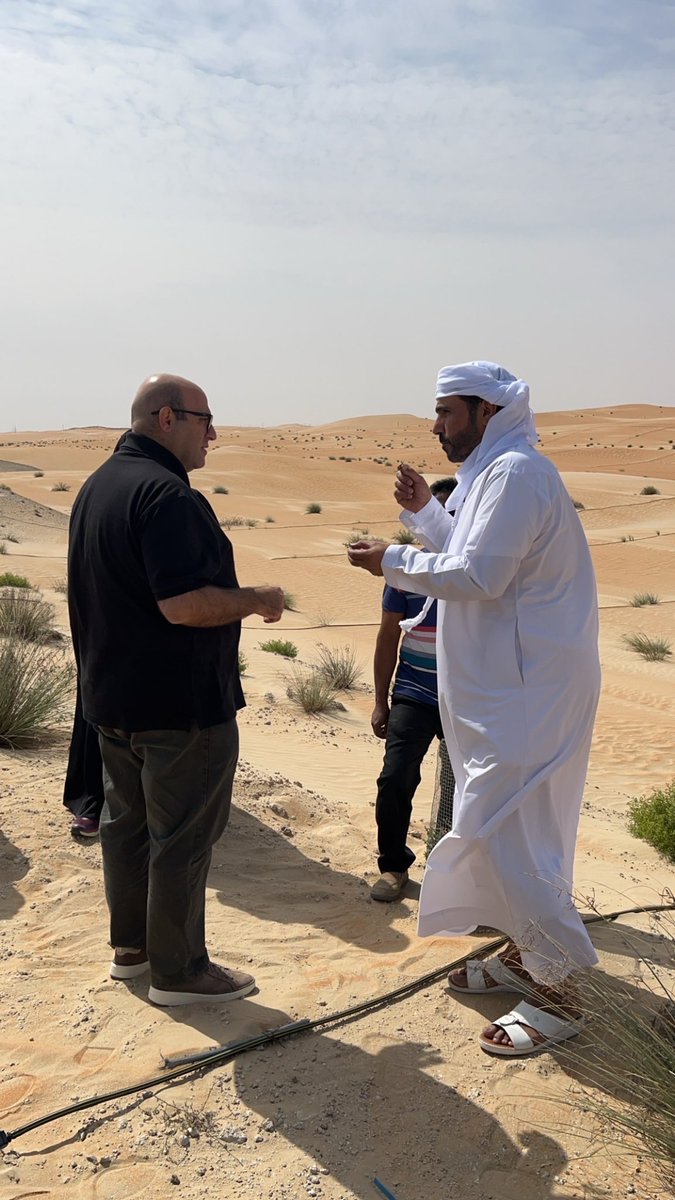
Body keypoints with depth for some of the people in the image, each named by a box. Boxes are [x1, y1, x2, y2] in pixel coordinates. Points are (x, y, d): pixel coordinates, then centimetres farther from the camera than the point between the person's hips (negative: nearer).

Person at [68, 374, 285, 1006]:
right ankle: (178, 971, 16)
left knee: (126, 820, 19)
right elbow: (184, 604, -28)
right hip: (179, 702, -10)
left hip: (112, 694, 10)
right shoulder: (166, 494, -21)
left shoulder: (97, 486, 11)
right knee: (182, 837, 3)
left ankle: (130, 944, 34)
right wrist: (257, 600, -14)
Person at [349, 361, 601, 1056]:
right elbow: (470, 559, 19)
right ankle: (526, 955, 31)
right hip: (505, 682, 11)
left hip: (526, 689, -11)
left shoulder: (515, 472, -17)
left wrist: (392, 562, -12)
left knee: (502, 828, -8)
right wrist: (423, 511, 10)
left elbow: (479, 575, -23)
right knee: (503, 825, 17)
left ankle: (556, 991, 5)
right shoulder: (493, 472, 16)